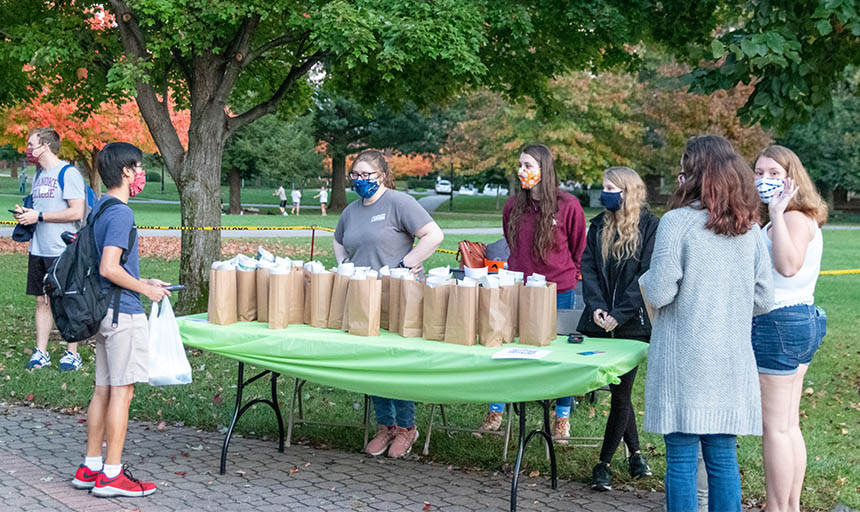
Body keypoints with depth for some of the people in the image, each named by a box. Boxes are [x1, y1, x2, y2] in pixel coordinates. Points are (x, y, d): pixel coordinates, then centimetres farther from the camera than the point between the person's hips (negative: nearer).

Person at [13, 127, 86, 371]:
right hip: (38, 249, 8)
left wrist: (39, 216, -17)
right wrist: (24, 213, 4)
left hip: (63, 251, -8)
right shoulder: (39, 175, 15)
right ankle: (41, 353, 15)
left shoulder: (68, 173, -11)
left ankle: (72, 354, 9)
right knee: (42, 301, 9)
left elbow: (76, 212, -19)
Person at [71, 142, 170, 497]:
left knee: (103, 390, 14)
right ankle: (111, 475, 1)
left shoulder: (99, 209, 14)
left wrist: (141, 282, 18)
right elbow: (109, 269, -24)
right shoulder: (121, 214, -16)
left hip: (104, 310, 10)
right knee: (122, 391, -4)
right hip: (124, 312, -10)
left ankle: (90, 467, 20)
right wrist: (146, 289, -12)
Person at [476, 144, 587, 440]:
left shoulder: (568, 206, -6)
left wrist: (569, 279, 7)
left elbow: (580, 250, 5)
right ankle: (495, 414, 17)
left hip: (558, 293, -3)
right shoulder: (513, 206, 6)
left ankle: (562, 418, 19)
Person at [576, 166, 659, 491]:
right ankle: (635, 452, 26)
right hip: (600, 322, 5)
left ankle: (604, 463, 5)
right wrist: (596, 306, -11)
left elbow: (646, 275, -10)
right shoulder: (598, 226, 11)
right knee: (618, 391, 11)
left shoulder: (649, 227, -4)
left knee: (621, 392, -2)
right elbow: (588, 267, 5)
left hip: (632, 323, -4)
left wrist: (620, 314, -17)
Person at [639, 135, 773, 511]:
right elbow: (763, 299, 8)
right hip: (731, 362, 5)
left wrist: (645, 280, 8)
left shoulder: (677, 222, -11)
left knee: (682, 458, 2)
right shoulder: (749, 229, 5)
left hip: (684, 362, -5)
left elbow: (658, 294, -14)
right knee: (723, 458, 11)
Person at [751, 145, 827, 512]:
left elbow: (787, 266, -32)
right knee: (789, 425, 15)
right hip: (800, 320, 11)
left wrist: (776, 214, -31)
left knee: (775, 427, -4)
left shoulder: (795, 219, -16)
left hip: (778, 325, -11)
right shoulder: (797, 218, 16)